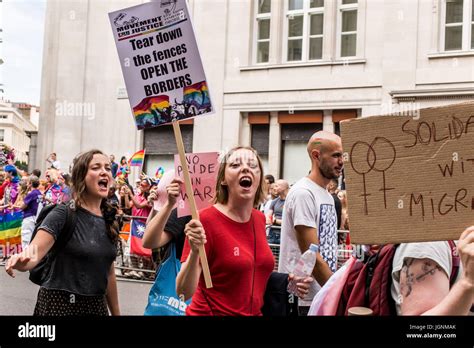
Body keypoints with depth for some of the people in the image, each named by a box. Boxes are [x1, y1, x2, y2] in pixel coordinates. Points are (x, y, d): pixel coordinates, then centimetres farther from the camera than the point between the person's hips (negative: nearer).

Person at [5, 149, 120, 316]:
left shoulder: (109, 221, 4)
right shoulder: (64, 214, -12)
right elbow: (32, 255, -24)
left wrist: (116, 312, 15)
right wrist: (22, 259, -46)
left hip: (96, 305, 5)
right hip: (60, 303, -5)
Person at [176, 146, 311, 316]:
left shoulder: (259, 218, 0)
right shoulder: (206, 219, -18)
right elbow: (184, 292, -21)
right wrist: (194, 252, -36)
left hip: (254, 312, 6)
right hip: (210, 312, -6)